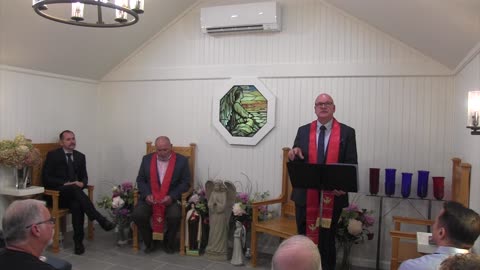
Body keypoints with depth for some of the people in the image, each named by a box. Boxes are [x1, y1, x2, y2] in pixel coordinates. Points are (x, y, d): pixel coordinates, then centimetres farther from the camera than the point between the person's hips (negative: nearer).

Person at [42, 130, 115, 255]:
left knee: (77, 205, -34)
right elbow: (46, 178, -5)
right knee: (74, 188, -36)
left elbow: (84, 177, 15)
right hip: (57, 194, -3)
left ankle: (78, 241, -28)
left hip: (73, 193, 3)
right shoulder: (53, 155, 2)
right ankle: (101, 220, -42)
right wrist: (65, 183, -19)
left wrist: (82, 183, -11)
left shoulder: (80, 156, 14)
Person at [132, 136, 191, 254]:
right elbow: (140, 180, 9)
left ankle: (169, 243, 1)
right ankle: (149, 242, 4)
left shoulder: (181, 160, -1)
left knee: (175, 216, -31)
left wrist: (172, 196, -17)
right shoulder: (147, 159, 7)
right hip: (149, 197, 2)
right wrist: (146, 194, -10)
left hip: (172, 198, -2)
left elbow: (185, 182, -3)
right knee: (137, 214, -24)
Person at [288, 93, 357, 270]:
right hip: (305, 195, 2)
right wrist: (294, 154, -19)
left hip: (332, 196, -2)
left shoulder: (347, 132, -2)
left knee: (327, 241, 11)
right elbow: (296, 162, 5)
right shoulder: (303, 131, 5)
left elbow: (352, 165, -4)